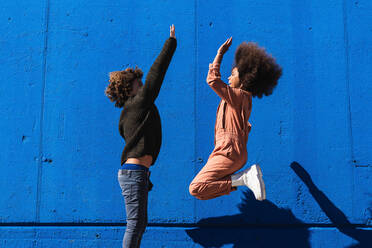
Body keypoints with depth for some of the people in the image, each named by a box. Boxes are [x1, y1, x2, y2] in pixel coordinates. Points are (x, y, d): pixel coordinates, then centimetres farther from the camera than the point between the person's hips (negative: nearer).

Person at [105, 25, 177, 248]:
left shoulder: (128, 113, 19)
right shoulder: (140, 104, -6)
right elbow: (157, 72, -5)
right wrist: (171, 42, 3)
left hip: (132, 172, 10)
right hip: (134, 171, -10)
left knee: (139, 223, 13)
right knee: (135, 223, -8)